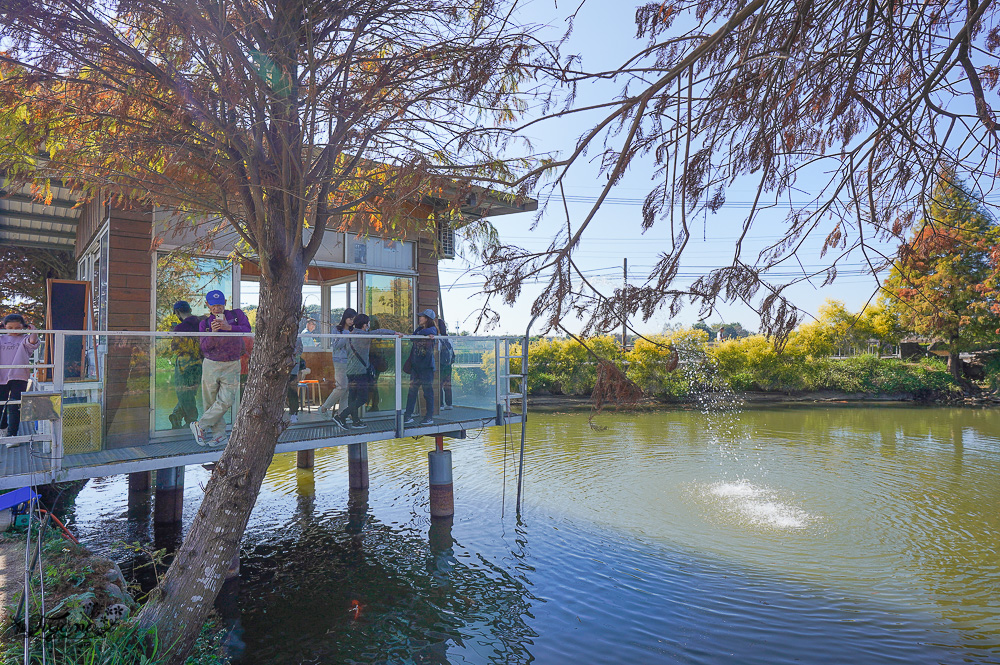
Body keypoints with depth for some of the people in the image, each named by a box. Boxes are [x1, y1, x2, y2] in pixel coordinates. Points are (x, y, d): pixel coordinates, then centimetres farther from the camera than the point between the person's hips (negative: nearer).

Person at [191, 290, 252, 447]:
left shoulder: (237, 314, 5)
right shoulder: (204, 324, 7)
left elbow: (247, 330, -12)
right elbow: (204, 347, -3)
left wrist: (229, 327, -26)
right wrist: (213, 332, -20)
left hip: (232, 365, -1)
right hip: (211, 365, 1)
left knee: (226, 401, -10)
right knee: (211, 402, 3)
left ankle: (200, 425, 8)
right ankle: (219, 435, 13)